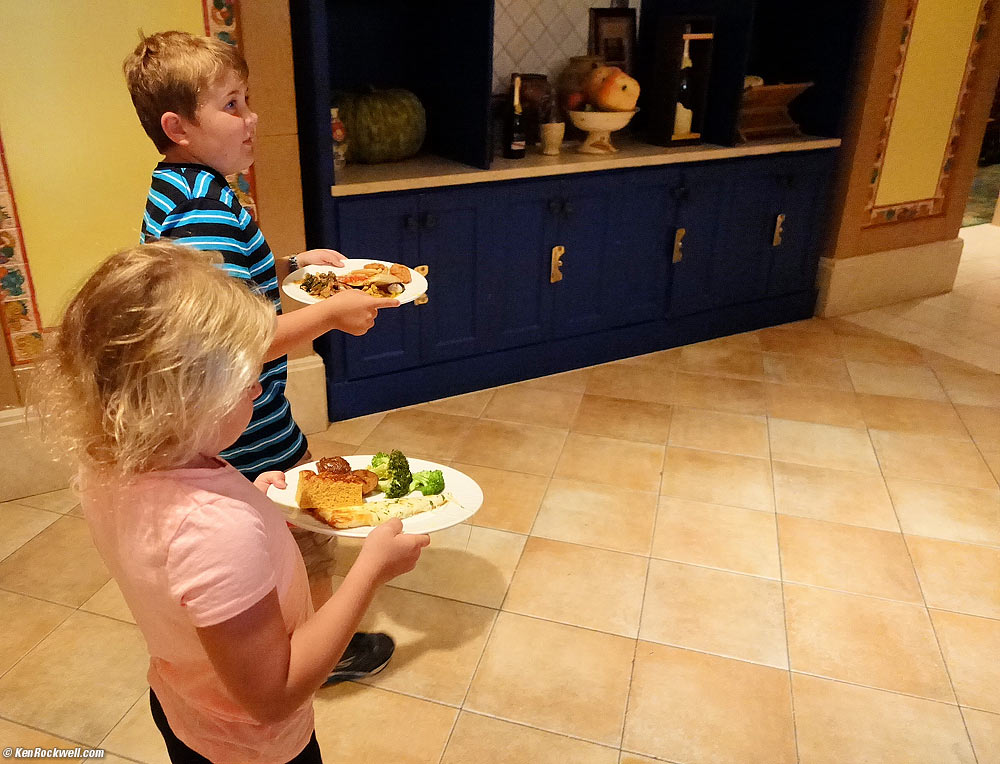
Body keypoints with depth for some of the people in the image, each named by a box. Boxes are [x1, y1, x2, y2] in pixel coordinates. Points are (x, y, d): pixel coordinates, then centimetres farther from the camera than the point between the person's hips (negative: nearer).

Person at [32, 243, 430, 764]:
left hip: (177, 705, 7)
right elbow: (272, 696, -32)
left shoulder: (106, 468, -17)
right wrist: (372, 567, -31)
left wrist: (246, 501, -3)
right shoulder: (217, 526, -43)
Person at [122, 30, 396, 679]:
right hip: (249, 428, -10)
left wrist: (290, 266, 9)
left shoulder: (171, 189, 4)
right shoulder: (209, 211, -29)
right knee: (307, 531, 12)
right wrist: (332, 312, -24)